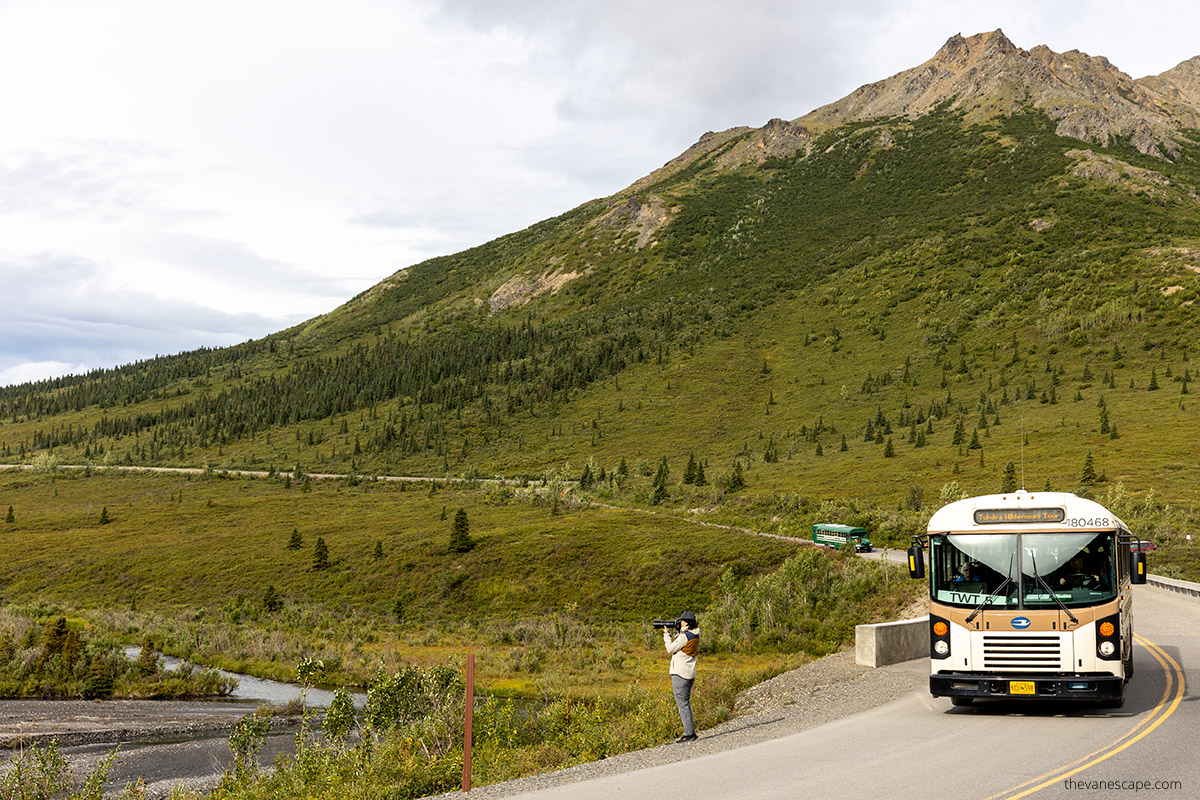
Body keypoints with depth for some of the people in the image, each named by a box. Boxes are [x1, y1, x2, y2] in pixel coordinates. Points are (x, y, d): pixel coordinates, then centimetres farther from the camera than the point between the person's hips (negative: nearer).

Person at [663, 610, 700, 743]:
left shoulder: (685, 636, -17)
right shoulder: (695, 636, 10)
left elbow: (671, 649, -8)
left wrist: (667, 635, 3)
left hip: (680, 674, -9)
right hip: (690, 674, 9)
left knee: (682, 703, -6)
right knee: (685, 703, 16)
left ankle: (689, 734, -7)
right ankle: (691, 730, 17)